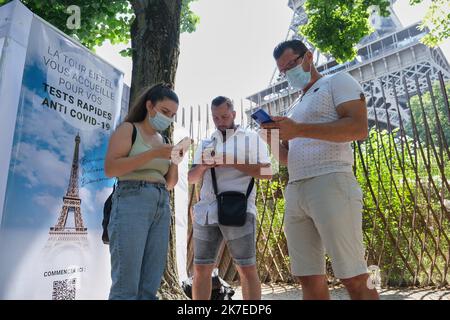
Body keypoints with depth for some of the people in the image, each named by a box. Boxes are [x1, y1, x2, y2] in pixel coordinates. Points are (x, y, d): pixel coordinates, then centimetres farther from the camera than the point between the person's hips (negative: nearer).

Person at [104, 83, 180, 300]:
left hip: (162, 206, 6)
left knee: (150, 286, 5)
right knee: (126, 285, -7)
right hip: (132, 202, -6)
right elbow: (110, 168, -10)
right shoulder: (128, 129, 4)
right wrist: (153, 154, -14)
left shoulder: (162, 140, 20)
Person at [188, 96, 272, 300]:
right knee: (201, 268, 6)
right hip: (206, 211, 4)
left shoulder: (252, 138, 9)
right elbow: (191, 178, 18)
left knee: (247, 268, -2)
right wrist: (202, 166, -4)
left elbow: (267, 172, -2)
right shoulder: (205, 144, 22)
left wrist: (231, 163, -10)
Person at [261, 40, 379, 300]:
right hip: (295, 193, 7)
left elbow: (359, 128, -10)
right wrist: (273, 141, 4)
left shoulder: (338, 82, 8)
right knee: (309, 279, 5)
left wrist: (298, 130, -16)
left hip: (330, 183, -7)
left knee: (355, 280, -5)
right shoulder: (297, 107, 28)